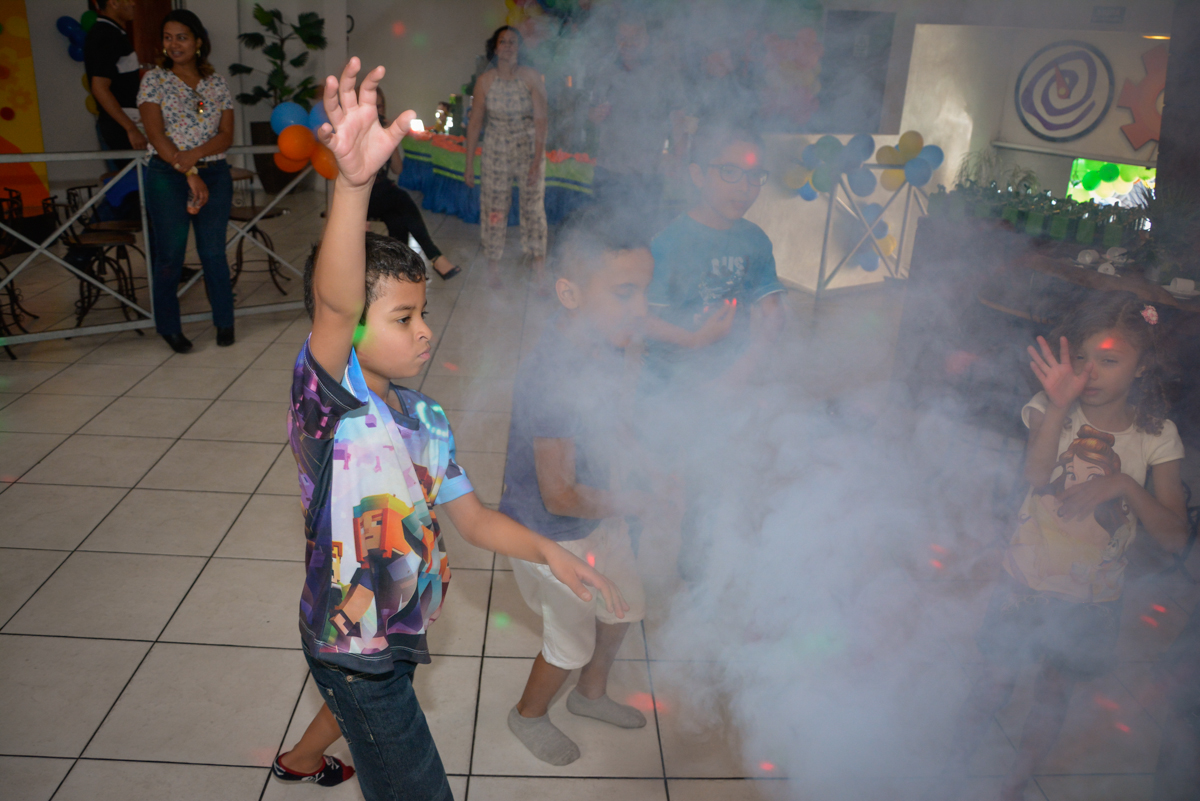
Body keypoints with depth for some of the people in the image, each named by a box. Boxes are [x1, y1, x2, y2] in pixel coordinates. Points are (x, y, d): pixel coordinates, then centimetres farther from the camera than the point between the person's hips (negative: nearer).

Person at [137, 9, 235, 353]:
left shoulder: (216, 83, 9)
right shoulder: (155, 80, 2)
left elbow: (227, 135, 1)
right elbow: (156, 135, -8)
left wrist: (194, 155, -16)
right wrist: (189, 173, -16)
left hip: (214, 174, 2)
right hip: (167, 176, -1)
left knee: (213, 252, 2)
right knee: (169, 255, 2)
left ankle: (224, 322, 16)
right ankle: (169, 327, 15)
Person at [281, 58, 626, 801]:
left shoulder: (426, 417, -2)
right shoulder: (329, 399, -25)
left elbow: (471, 515, 4)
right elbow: (334, 304, -45)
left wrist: (549, 551, -11)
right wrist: (354, 182, -60)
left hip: (395, 634, 8)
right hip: (352, 649, -7)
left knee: (365, 709, 36)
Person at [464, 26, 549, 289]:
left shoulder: (532, 77, -8)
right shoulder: (485, 81, -4)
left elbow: (540, 120, -12)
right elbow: (474, 123, 0)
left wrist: (537, 161, -19)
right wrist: (469, 164, 0)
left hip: (529, 146, -1)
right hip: (496, 150, 1)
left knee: (533, 204, -1)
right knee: (494, 206, 3)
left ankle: (538, 266, 5)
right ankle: (493, 265, 16)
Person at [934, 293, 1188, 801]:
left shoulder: (1155, 436, -8)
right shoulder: (1052, 410, -12)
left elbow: (1175, 537, -11)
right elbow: (1036, 475, -32)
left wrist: (1125, 484, -25)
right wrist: (1058, 407, -42)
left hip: (1092, 598, 2)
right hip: (1027, 580, -1)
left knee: (1053, 695, 15)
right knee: (996, 683, 7)